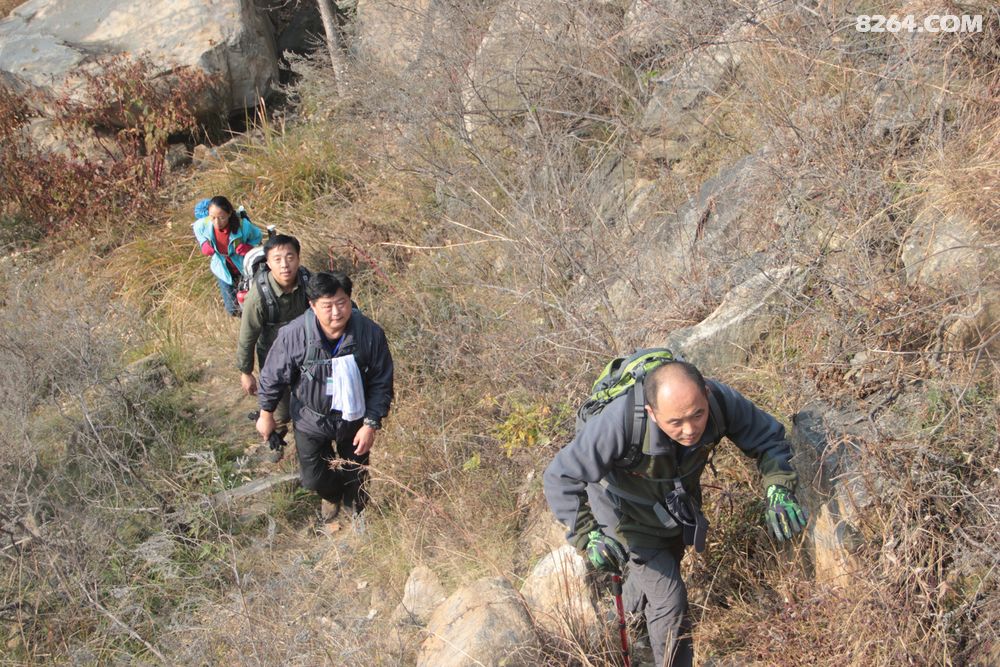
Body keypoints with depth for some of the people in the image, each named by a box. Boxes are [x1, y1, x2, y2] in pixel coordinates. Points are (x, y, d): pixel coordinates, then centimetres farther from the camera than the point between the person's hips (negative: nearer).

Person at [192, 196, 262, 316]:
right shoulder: (203, 225, -28)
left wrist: (249, 247, -30)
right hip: (223, 270, 1)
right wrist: (203, 243, -16)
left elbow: (257, 237, -11)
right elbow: (197, 229, 0)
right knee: (233, 310, 13)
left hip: (245, 269, -1)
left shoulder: (243, 225, -34)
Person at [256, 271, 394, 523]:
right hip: (311, 420, 0)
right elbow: (273, 376, -11)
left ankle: (356, 509, 58)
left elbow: (381, 383, -14)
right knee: (313, 478, 15)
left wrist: (371, 424, -15)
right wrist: (266, 414, -1)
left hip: (354, 420, 0)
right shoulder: (293, 334, -27)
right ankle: (332, 496, 55)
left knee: (356, 475, 22)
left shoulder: (370, 333, -25)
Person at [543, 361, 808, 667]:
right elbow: (561, 479, -38)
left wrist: (779, 490, -33)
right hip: (628, 515, -5)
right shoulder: (617, 423, -45)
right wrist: (587, 536, -49)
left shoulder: (721, 401, -34)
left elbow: (769, 437, -17)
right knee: (670, 601, -11)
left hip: (679, 503, 5)